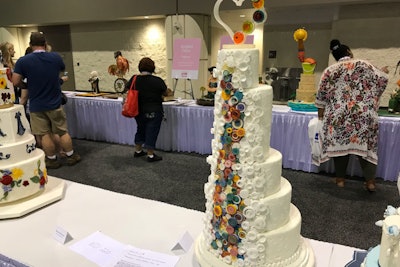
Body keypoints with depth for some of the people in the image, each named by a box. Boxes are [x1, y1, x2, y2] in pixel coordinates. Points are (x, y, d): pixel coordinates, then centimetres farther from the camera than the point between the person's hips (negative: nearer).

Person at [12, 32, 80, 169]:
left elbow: (16, 82, -10)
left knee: (45, 134, 9)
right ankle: (71, 156, 23)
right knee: (63, 131, 13)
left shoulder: (23, 61, -11)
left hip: (36, 105, -1)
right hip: (55, 103, 1)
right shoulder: (55, 57, -5)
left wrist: (26, 83, 10)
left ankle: (52, 160, 19)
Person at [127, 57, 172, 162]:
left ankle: (138, 151, 34)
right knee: (152, 132, 5)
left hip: (139, 111, 5)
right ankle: (150, 155, 14)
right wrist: (169, 91, 19)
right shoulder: (157, 81, -16)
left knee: (140, 130, 22)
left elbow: (127, 88, 11)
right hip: (154, 112, -5)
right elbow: (166, 93, -3)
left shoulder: (134, 79, -6)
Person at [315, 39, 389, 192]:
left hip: (338, 115, 0)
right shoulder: (364, 64, 5)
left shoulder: (330, 70, 6)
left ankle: (340, 179, 12)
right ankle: (370, 181, 7)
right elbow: (380, 80, 13)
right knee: (365, 144, 7)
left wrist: (321, 109, 15)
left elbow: (322, 92, 6)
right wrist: (384, 72, 34)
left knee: (340, 143, 8)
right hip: (363, 114, 0)